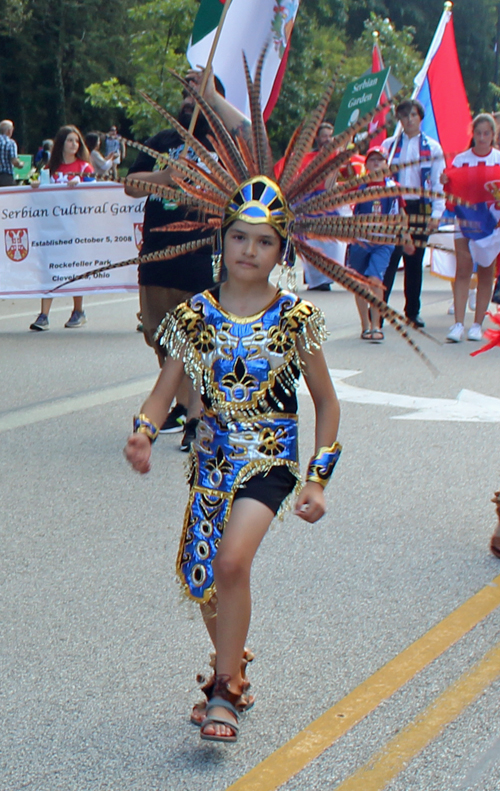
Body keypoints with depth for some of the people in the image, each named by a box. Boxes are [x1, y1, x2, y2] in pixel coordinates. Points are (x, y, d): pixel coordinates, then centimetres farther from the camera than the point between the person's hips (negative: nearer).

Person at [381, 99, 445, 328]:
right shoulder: (388, 145, 7)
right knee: (388, 260, -8)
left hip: (419, 208, 1)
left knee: (415, 262, 7)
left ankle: (413, 311, 16)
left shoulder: (432, 148, 5)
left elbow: (438, 183, 3)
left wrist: (436, 213, -7)